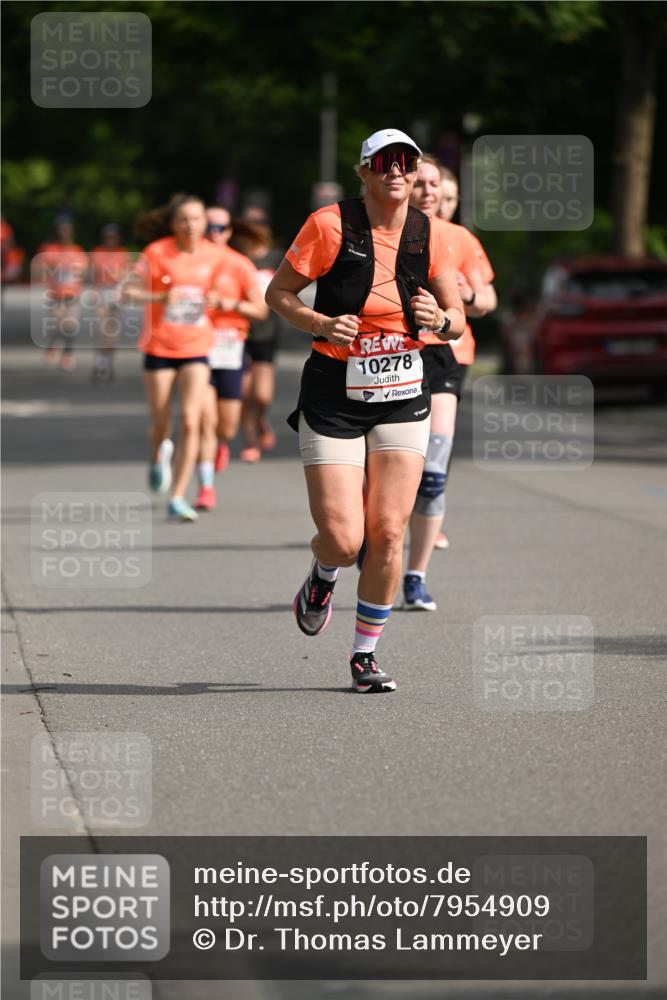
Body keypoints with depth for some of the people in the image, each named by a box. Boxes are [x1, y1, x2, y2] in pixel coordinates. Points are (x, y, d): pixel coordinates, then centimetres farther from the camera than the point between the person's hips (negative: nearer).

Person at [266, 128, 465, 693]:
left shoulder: (430, 236, 1)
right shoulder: (331, 224, -9)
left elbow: (457, 318, 10)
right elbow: (278, 292, -1)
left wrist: (440, 319, -13)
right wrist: (322, 324, -19)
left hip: (403, 396, 3)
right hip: (334, 397, -3)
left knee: (388, 534, -4)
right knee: (343, 539, -10)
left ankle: (366, 655, 13)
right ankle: (322, 579, 29)